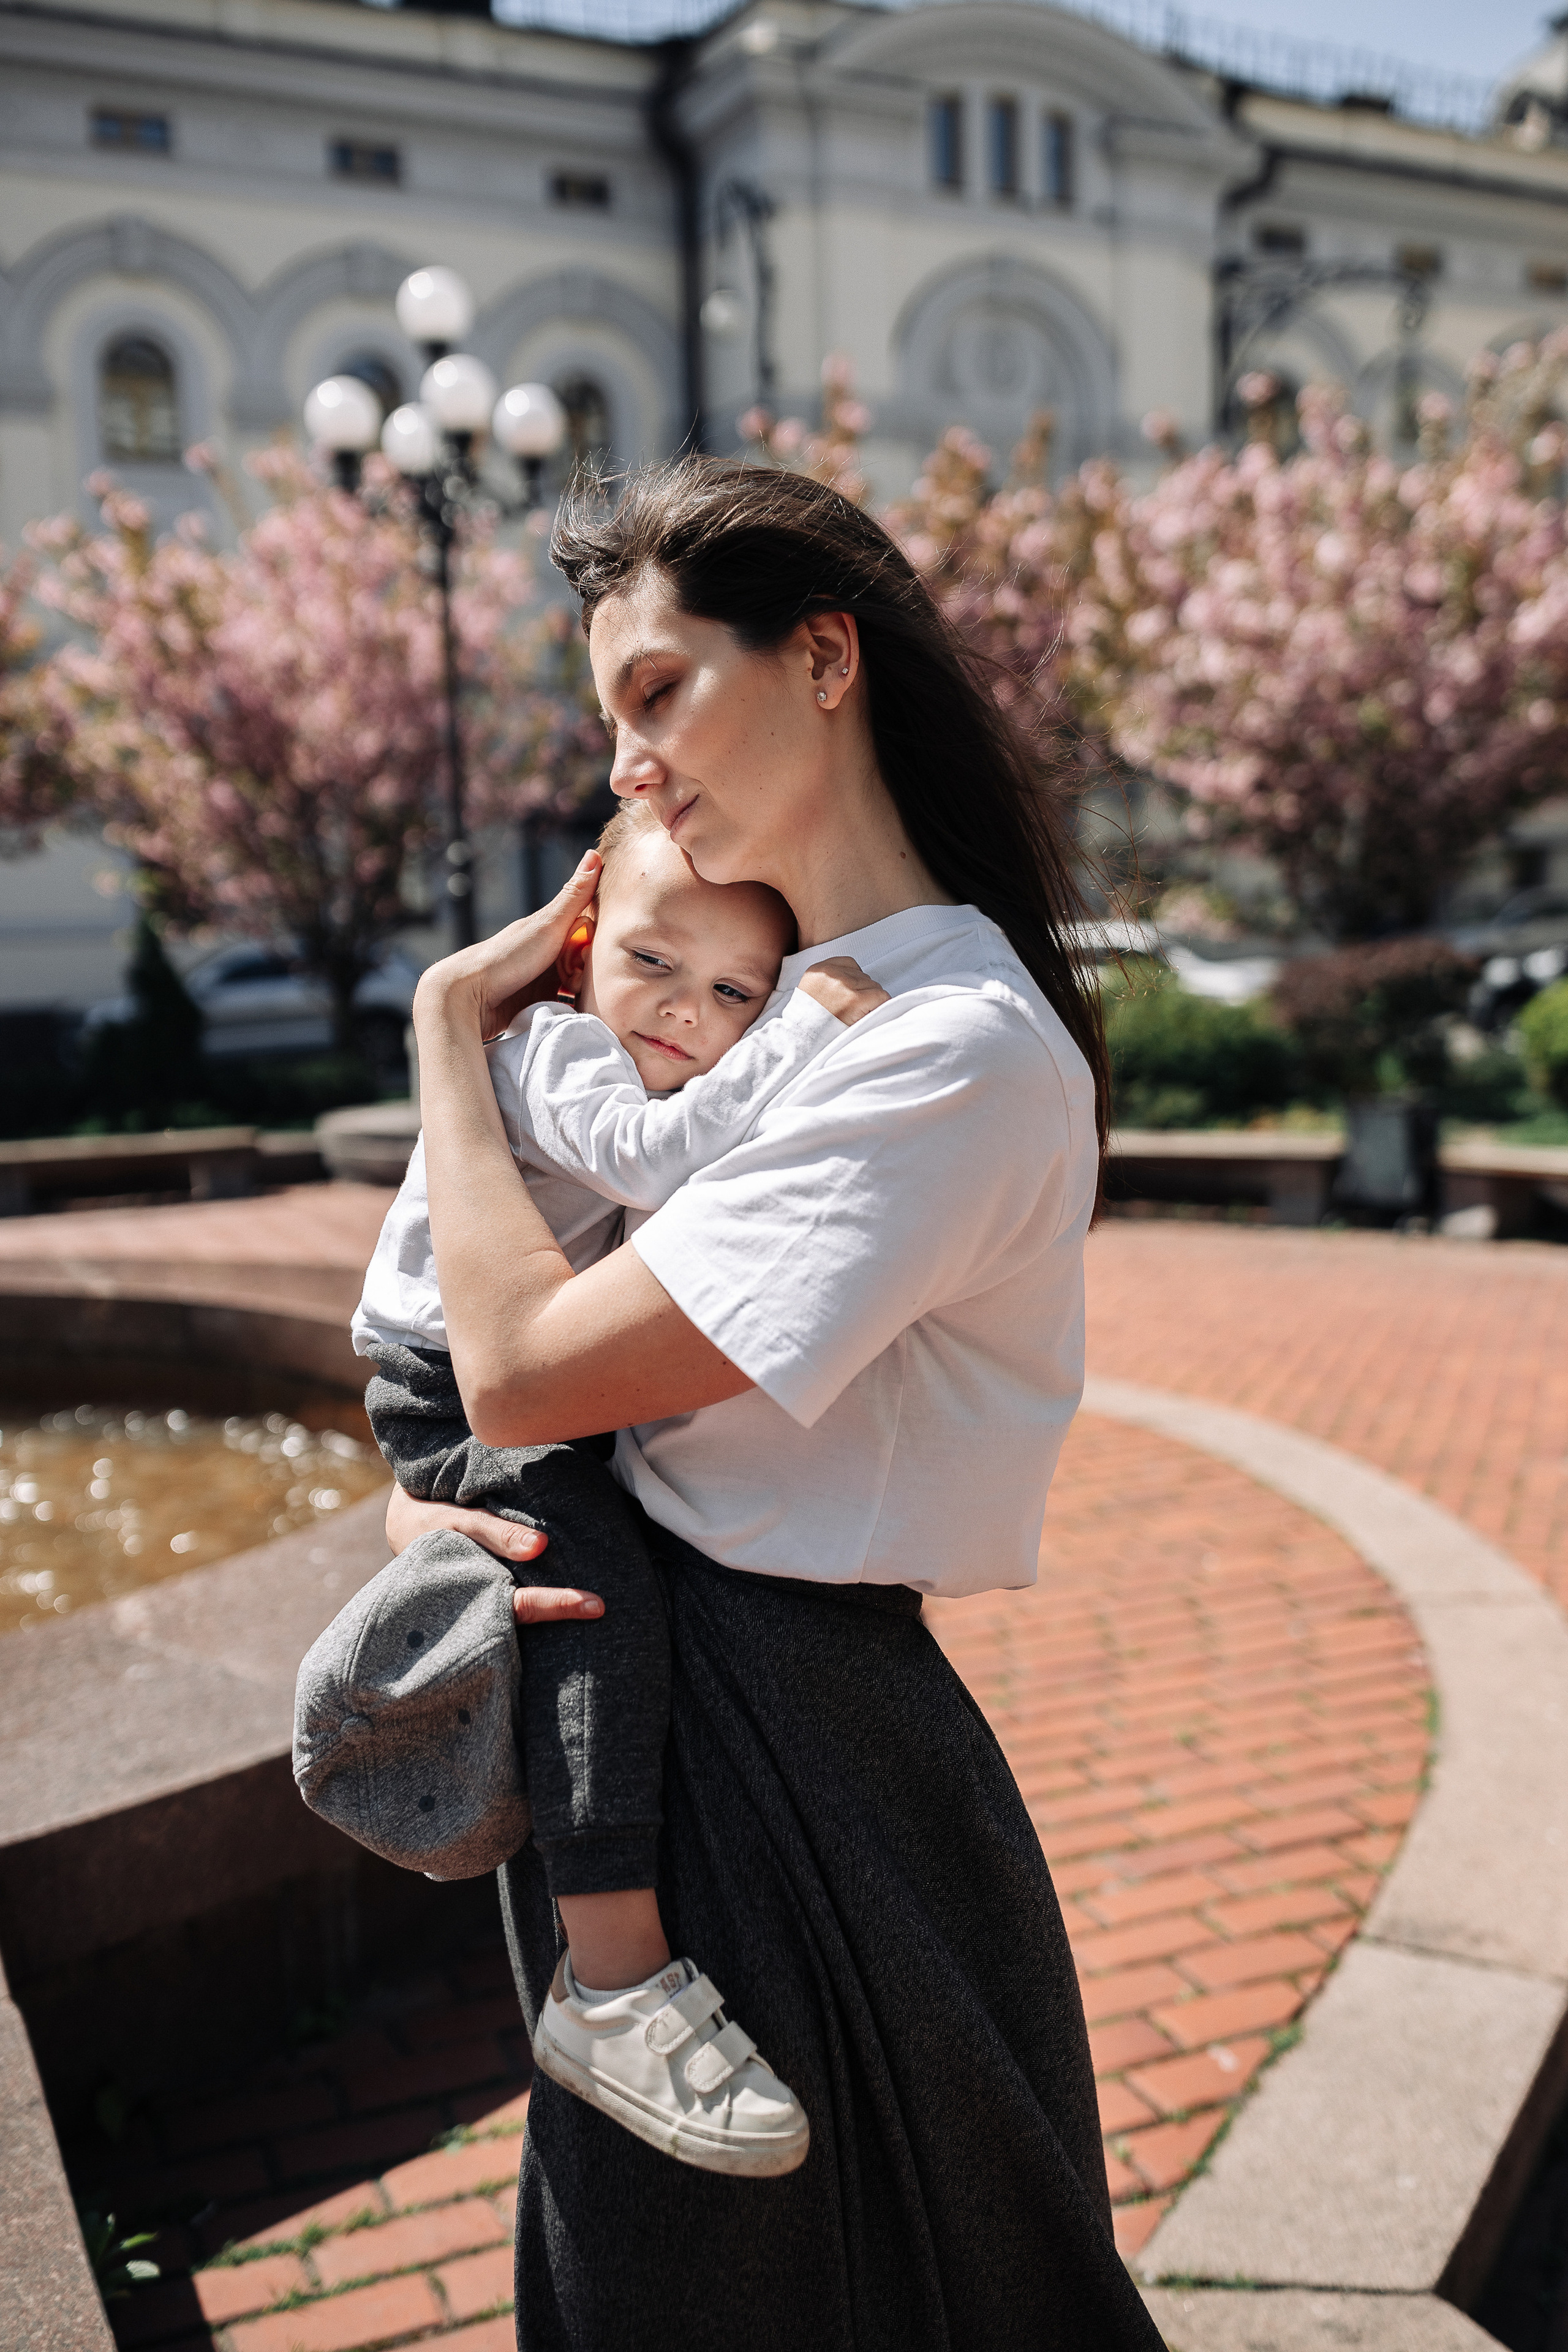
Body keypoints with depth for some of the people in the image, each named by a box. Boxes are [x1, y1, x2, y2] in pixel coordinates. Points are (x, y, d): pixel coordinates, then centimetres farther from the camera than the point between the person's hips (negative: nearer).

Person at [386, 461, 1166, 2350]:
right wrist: (420, 1484, -6)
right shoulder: (779, 991, 7)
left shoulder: (961, 1050, -23)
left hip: (775, 1749, -8)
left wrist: (451, 1017, -12)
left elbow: (524, 1362, -25)